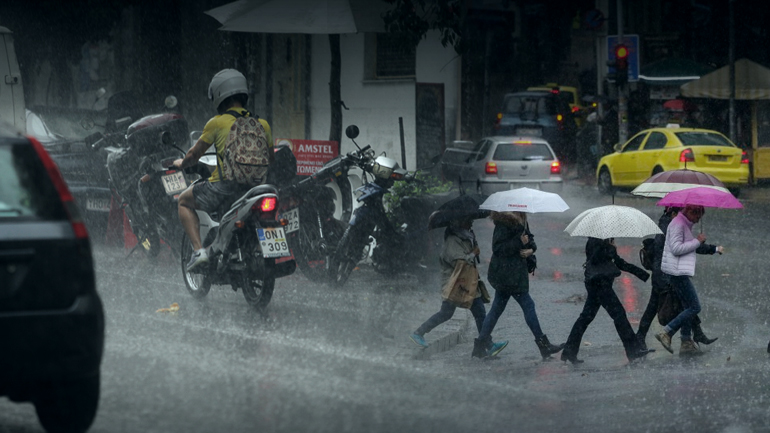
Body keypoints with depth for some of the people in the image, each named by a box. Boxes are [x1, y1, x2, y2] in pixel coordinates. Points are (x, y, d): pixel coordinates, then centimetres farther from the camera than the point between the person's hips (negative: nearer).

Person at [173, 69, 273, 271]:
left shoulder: (217, 122, -2)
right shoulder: (262, 124, 8)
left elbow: (194, 154, 7)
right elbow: (270, 159, 19)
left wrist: (182, 163, 29)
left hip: (224, 185, -4)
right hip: (255, 186, 4)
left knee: (184, 201, 21)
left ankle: (198, 249, 3)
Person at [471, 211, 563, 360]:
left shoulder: (521, 221, 11)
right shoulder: (504, 223, -17)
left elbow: (529, 238, 20)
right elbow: (498, 248, -21)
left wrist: (531, 248, -2)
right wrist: (519, 242, -24)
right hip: (507, 274, -10)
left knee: (497, 308, 11)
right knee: (528, 305, -4)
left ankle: (480, 347, 15)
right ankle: (543, 345, 2)